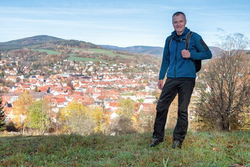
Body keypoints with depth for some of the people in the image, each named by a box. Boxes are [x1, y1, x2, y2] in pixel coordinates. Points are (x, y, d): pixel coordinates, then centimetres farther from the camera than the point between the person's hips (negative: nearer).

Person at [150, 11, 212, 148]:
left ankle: (178, 139, 13)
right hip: (171, 79, 4)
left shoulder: (194, 37, -2)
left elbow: (208, 54, 0)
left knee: (182, 110, 1)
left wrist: (191, 54, -14)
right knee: (161, 106, 1)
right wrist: (161, 78, 15)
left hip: (187, 79, -4)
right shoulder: (169, 39, 12)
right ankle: (157, 136, 13)